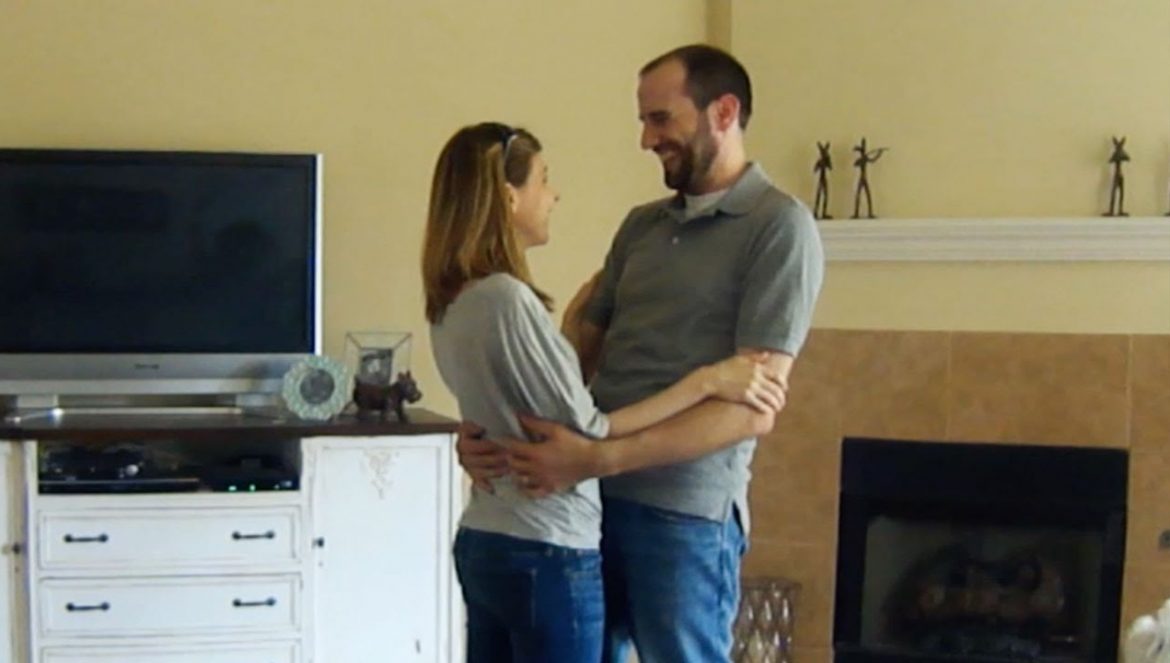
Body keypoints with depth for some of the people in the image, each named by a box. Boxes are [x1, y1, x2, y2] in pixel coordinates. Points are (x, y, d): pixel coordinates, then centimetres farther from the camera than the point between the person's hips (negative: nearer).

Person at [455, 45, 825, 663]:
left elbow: (754, 406, -16)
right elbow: (579, 350, 16)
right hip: (591, 499, 7)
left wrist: (597, 458, -22)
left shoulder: (779, 227, -9)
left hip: (685, 514, -6)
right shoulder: (641, 225, 14)